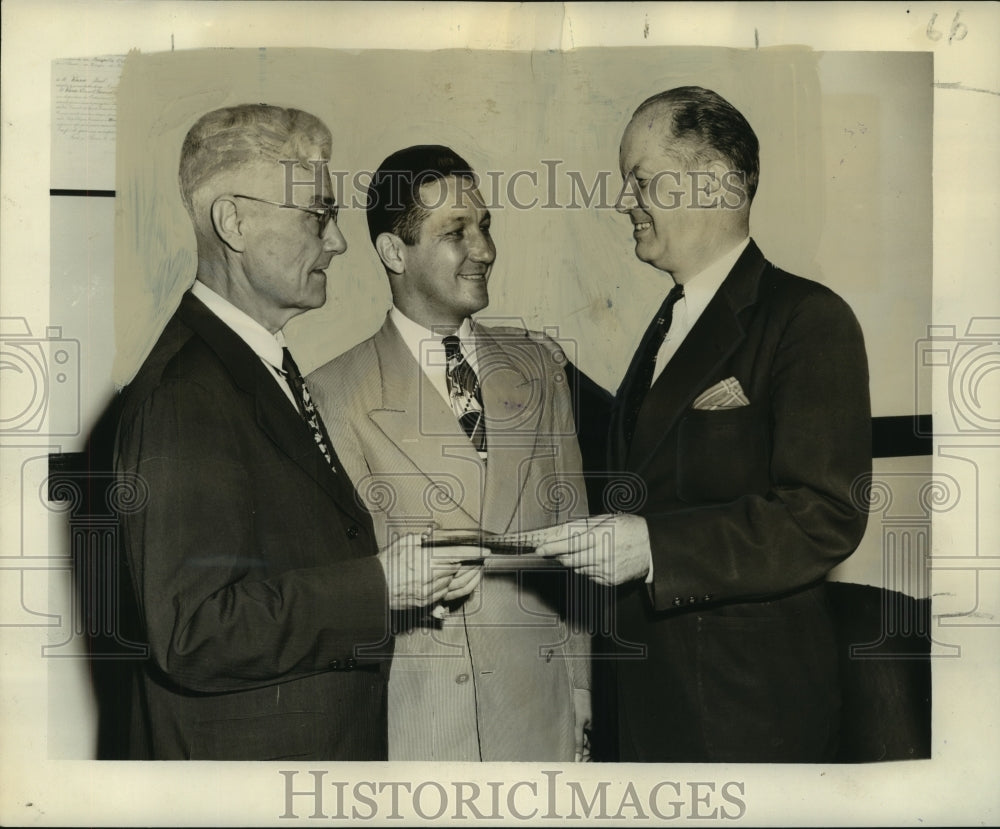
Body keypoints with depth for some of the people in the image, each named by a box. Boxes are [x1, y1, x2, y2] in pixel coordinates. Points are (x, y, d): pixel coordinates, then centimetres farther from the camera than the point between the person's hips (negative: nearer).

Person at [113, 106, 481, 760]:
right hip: (242, 755, -8)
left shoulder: (267, 367, 9)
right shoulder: (184, 394, -21)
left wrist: (408, 571, -1)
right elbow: (192, 632, -26)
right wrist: (378, 586, -22)